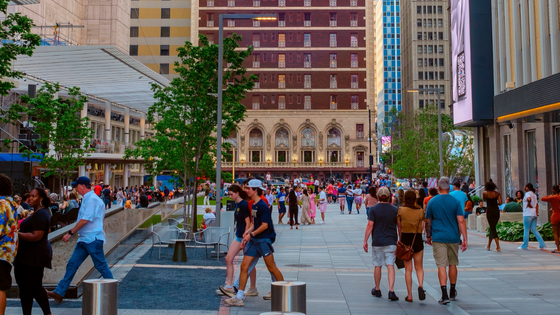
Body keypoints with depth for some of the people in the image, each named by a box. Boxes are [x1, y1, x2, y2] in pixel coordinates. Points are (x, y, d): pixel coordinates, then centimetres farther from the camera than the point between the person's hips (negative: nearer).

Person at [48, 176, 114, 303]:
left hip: (93, 238, -10)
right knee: (72, 265, 7)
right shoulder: (88, 198, 16)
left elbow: (85, 220, -21)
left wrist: (70, 233, -16)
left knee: (101, 266, -1)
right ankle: (59, 293, 9)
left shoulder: (91, 199, -15)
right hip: (84, 239, 10)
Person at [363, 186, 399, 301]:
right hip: (391, 242, 1)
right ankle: (391, 291, -11)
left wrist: (365, 240, -3)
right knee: (390, 266, -2)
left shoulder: (373, 209, -6)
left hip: (377, 242, -1)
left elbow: (370, 225, -9)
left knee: (377, 266, 10)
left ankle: (377, 290, 23)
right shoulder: (395, 210, 1)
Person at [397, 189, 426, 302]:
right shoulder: (420, 211, -2)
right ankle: (421, 285, -12)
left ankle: (409, 295, 6)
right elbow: (422, 227, 0)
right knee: (419, 267, 14)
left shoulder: (401, 210, -5)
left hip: (405, 239, -1)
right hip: (418, 239, 1)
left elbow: (399, 227, 0)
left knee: (408, 269, 6)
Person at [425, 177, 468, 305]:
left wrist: (428, 236, 18)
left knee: (441, 265, -3)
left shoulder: (432, 202, -1)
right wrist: (465, 238, -3)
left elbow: (428, 221, 5)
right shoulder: (455, 202, -2)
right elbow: (461, 221, -7)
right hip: (453, 237, 2)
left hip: (438, 238, -1)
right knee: (452, 264, 15)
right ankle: (452, 292, 29)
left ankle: (444, 295, -12)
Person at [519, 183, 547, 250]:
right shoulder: (534, 195, 19)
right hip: (534, 214, 8)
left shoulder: (528, 193, -8)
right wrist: (537, 211, 8)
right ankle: (542, 244, 1)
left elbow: (529, 199, -30)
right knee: (534, 230, 9)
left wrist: (528, 204, -14)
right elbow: (536, 204, 16)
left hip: (528, 214, -8)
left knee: (526, 229, 0)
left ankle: (524, 245, 6)